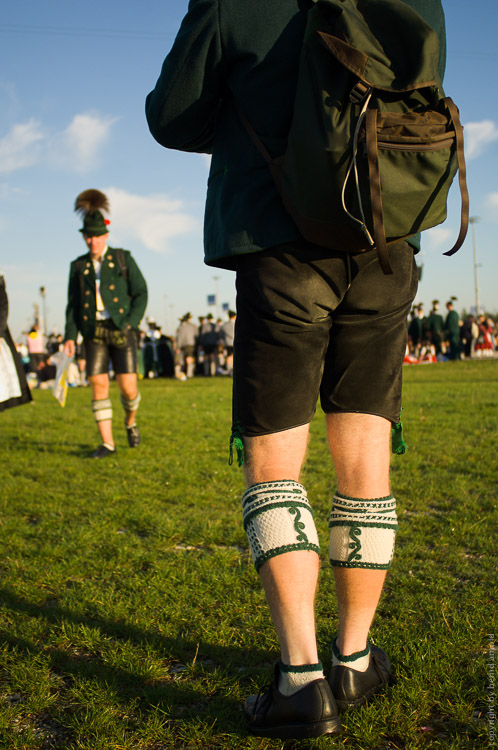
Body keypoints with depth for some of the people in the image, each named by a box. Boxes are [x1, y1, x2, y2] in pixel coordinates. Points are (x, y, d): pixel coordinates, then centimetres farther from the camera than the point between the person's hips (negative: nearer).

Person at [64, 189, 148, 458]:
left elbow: (141, 294, 0)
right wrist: (70, 336, -1)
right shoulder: (78, 266, 10)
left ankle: (130, 421, 27)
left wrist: (130, 324, -12)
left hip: (121, 329, -2)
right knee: (98, 385, -6)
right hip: (94, 332, 2)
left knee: (128, 386, -6)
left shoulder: (123, 259, 3)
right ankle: (107, 443, 1)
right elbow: (73, 304, 10)